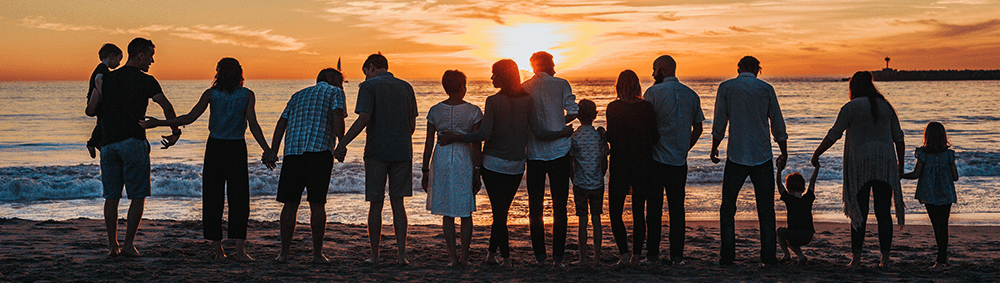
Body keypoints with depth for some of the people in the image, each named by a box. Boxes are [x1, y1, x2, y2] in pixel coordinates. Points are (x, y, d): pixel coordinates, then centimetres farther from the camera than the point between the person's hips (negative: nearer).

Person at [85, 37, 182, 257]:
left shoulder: (107, 79, 13)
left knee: (111, 197, 9)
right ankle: (128, 244, -2)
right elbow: (166, 106, -14)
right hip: (133, 142, -5)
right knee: (138, 196, 2)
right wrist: (175, 132, -2)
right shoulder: (146, 81, -1)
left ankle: (112, 245, 8)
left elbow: (90, 110, 9)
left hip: (108, 143, 5)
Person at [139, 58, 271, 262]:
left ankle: (217, 248, 9)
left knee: (213, 198, 8)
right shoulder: (247, 95, -1)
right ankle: (240, 250, -8)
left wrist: (159, 123, 0)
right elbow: (253, 124, -11)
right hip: (237, 148, -1)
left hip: (215, 147, 1)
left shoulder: (211, 94, -1)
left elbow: (189, 118, -7)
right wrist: (266, 149, -12)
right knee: (239, 198, 2)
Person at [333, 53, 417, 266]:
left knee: (376, 205, 4)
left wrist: (343, 144, -15)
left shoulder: (369, 86, -3)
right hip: (402, 151, 3)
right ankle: (401, 253, 2)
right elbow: (412, 124, 12)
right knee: (397, 203, 8)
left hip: (376, 152, -3)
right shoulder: (406, 87, 11)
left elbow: (363, 119, -16)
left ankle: (374, 256, 8)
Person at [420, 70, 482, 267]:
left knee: (447, 213, 9)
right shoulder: (473, 111, -5)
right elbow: (476, 145, -6)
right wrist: (477, 172, -1)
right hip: (464, 161, -1)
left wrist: (425, 171, 8)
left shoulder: (435, 111, 0)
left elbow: (429, 144, 1)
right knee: (466, 212, 10)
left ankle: (453, 257, 6)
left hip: (441, 160, 1)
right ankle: (464, 257, 11)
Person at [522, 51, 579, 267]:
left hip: (534, 153, 2)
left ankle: (539, 255, 11)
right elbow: (573, 112, -10)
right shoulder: (561, 85, -3)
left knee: (535, 206, 10)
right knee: (559, 206, 5)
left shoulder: (524, 88, 2)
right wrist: (559, 123, 9)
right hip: (559, 151, -1)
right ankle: (558, 256, 3)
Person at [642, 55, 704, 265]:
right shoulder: (691, 95, 8)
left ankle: (653, 254, 5)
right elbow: (698, 129, 12)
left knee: (654, 206, 3)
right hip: (680, 161, 4)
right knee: (677, 207, 8)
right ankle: (677, 255, 7)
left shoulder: (654, 92, -7)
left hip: (656, 158, -4)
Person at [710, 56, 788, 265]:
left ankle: (727, 255, 3)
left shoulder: (726, 87, 0)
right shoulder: (766, 89, 3)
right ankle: (768, 255, 6)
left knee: (728, 207, 8)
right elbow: (778, 125, 6)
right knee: (766, 208, 8)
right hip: (762, 156, 1)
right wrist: (784, 154, 15)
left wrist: (714, 147, 14)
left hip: (736, 156, -1)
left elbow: (719, 123, 0)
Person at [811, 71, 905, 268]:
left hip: (860, 164, -4)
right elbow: (898, 137, 13)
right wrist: (901, 163, 21)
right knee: (883, 212, 5)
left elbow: (833, 134, -5)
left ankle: (856, 258, -1)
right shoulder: (886, 107, 12)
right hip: (885, 164, 4)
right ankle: (885, 258, 4)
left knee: (859, 212, 0)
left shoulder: (851, 107, -3)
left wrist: (817, 154, 4)